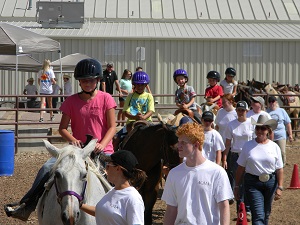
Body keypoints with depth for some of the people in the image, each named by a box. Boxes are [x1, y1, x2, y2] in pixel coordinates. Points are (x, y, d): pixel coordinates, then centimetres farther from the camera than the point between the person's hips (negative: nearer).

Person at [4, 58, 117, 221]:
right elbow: (62, 128, 5)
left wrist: (102, 144, -22)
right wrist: (73, 140, -16)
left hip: (102, 150, -2)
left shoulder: (105, 99, -1)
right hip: (79, 148, 2)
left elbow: (112, 127, -4)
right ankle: (26, 206, -10)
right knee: (47, 168, -15)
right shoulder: (72, 101, 5)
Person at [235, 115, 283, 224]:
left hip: (270, 182, 2)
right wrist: (237, 186, 3)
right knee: (258, 216, -11)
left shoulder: (274, 147, 2)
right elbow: (241, 168, 2)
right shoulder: (248, 146, -2)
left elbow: (279, 169, 2)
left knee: (266, 214, 15)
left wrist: (280, 187, -6)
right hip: (252, 183, -2)